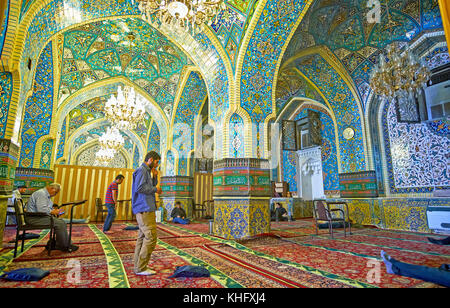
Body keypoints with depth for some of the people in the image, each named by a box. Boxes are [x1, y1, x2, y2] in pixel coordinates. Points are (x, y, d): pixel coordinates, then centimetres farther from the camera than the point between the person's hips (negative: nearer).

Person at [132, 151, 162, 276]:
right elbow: (140, 188, -22)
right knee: (151, 238, -9)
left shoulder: (146, 171, 20)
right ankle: (141, 268, -1)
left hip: (145, 209, 11)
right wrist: (155, 189, -11)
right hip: (144, 209, -11)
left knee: (142, 237, 14)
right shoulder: (142, 170, -11)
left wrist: (154, 177, 7)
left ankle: (138, 265, 23)